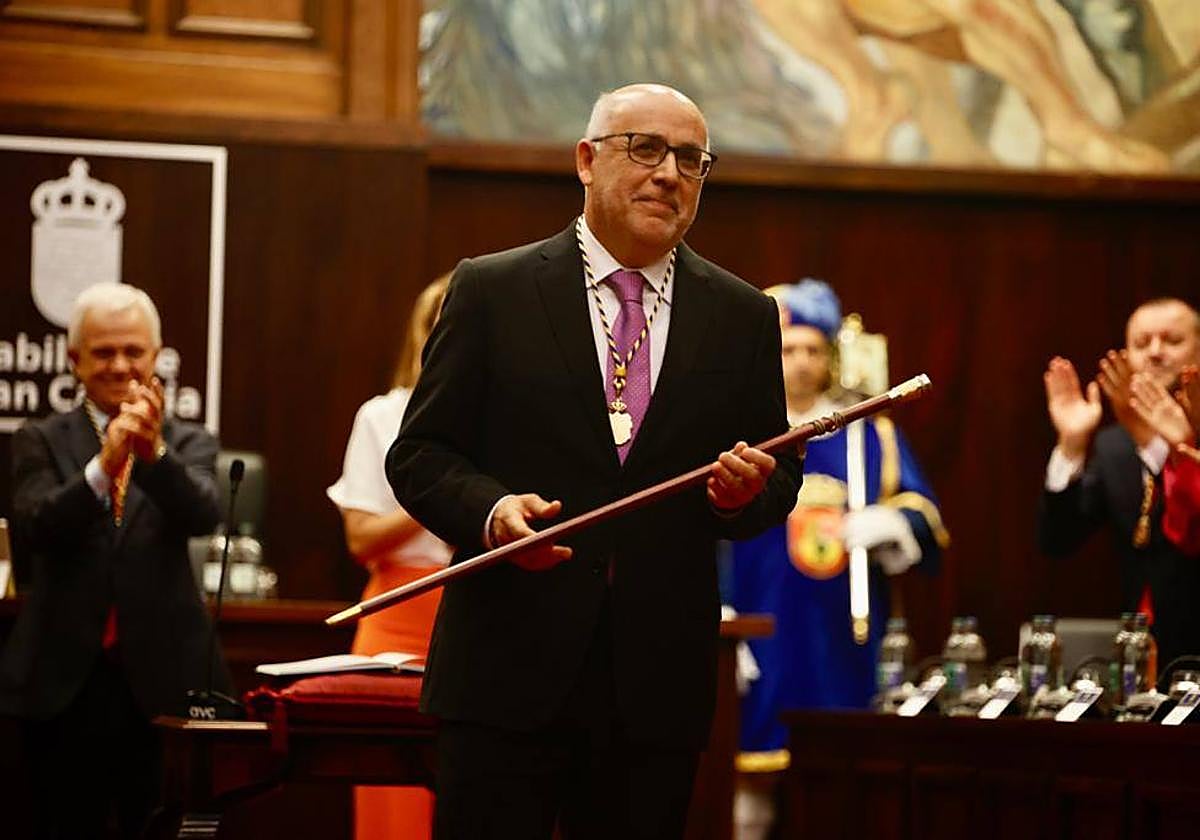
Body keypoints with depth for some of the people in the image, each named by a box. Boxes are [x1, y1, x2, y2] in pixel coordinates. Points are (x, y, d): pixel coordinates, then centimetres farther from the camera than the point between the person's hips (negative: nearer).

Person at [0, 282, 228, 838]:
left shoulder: (189, 443, 9)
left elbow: (202, 515, -12)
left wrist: (155, 451, -31)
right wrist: (102, 467, -28)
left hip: (161, 682, 0)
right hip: (65, 682, 0)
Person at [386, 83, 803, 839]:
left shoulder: (743, 317, 10)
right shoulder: (492, 291, 2)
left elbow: (781, 480, 13)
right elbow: (420, 452, 2)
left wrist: (745, 493, -10)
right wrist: (488, 508, -18)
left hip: (658, 683, 3)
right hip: (510, 665, -2)